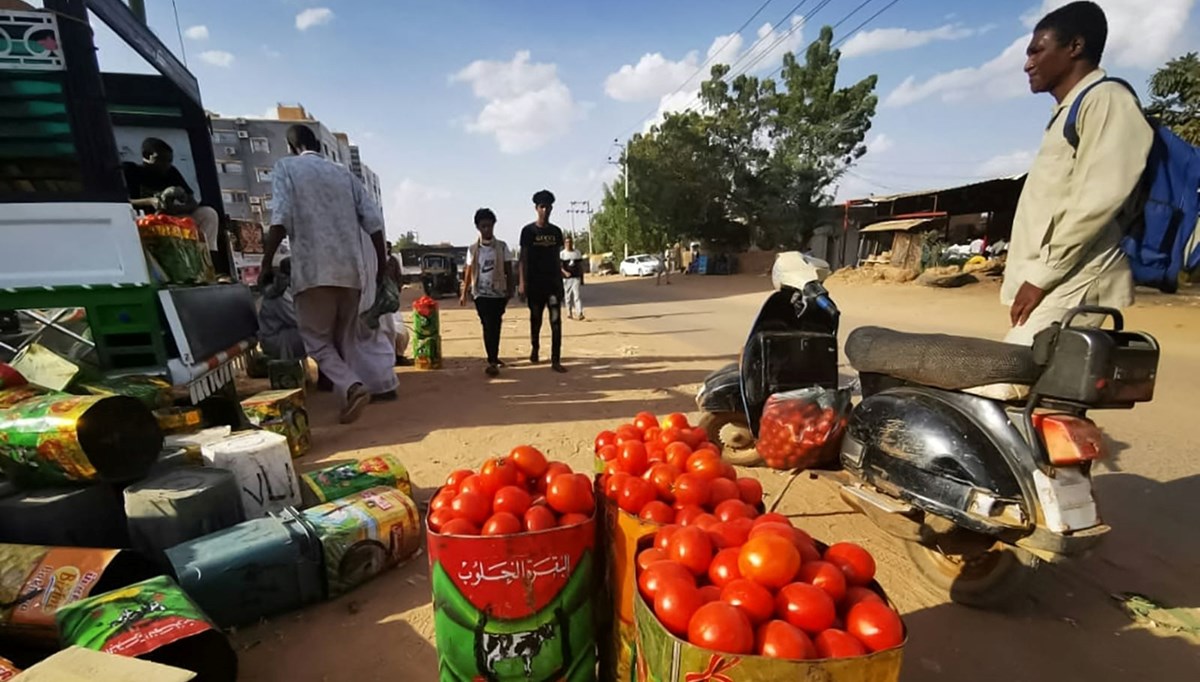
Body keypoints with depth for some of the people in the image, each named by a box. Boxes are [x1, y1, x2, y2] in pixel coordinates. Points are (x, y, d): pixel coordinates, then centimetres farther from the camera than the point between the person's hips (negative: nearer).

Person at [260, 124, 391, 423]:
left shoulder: (285, 167, 6)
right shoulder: (343, 172, 18)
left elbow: (281, 218, -8)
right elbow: (373, 219, 10)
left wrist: (266, 262, -2)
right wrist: (381, 261, 19)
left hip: (314, 268, -4)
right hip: (352, 267, 4)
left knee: (316, 337, 5)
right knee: (346, 337, 14)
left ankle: (351, 387, -16)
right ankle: (349, 394, 10)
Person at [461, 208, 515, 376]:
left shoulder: (502, 247, 2)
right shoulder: (473, 249, 4)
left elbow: (509, 271, 3)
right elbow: (469, 272, 8)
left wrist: (510, 292, -3)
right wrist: (464, 293, 5)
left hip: (498, 293, 0)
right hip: (481, 294, 0)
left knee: (494, 327, 3)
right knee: (488, 327, 0)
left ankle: (493, 360, 13)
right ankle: (493, 359, 7)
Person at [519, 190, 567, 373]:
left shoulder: (556, 231, 8)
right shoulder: (528, 231, -2)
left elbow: (557, 258, 13)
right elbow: (523, 258, -3)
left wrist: (560, 280, 11)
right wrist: (522, 282, -10)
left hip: (554, 282, 2)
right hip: (535, 282, -2)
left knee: (556, 320, -7)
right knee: (535, 319, 11)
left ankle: (555, 360, -5)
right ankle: (535, 349, 35)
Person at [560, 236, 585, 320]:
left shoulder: (578, 253, 10)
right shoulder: (562, 254, 2)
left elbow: (580, 266, 13)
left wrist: (582, 278, 9)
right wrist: (565, 272, -25)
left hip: (576, 277, 1)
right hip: (566, 278, -1)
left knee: (578, 295, -9)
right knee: (568, 296, 6)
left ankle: (580, 313, -13)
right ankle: (569, 313, 18)